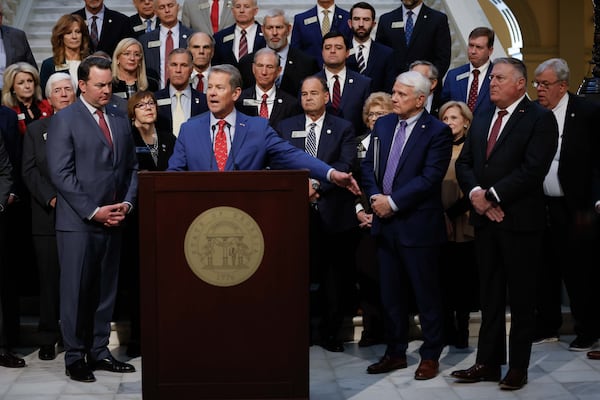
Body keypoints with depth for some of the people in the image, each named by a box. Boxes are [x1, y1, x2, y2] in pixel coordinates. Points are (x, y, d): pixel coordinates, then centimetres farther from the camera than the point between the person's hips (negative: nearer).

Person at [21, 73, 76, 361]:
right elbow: (29, 171, 5)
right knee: (49, 278, 3)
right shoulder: (35, 130, 14)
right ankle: (48, 338, 10)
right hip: (48, 216, 1)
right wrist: (50, 198, -9)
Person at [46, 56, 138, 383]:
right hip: (78, 222, -5)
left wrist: (127, 203, 0)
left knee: (106, 290, 9)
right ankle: (75, 357, 8)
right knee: (76, 290, -1)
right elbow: (61, 174, -11)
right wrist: (93, 211, -14)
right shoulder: (64, 120, -3)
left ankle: (99, 352, 17)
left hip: (113, 221, 6)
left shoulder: (120, 121, 15)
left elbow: (131, 168, 17)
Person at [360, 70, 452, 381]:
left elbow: (429, 178, -17)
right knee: (390, 293, 13)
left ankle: (430, 355, 16)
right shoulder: (383, 125, 11)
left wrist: (393, 202, -17)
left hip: (418, 225, -6)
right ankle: (395, 352, 25)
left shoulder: (437, 132, -9)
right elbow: (368, 165, 12)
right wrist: (375, 197, -6)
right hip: (385, 222, 6)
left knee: (426, 293, 4)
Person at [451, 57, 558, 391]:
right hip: (485, 219, 6)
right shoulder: (481, 120, 16)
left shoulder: (540, 119, -7)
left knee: (521, 298, 3)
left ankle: (518, 367, 12)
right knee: (490, 296, 11)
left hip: (521, 220, -6)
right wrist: (475, 193, -8)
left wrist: (492, 196, -16)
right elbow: (464, 163, 12)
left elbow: (533, 169, -17)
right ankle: (488, 362, 17)